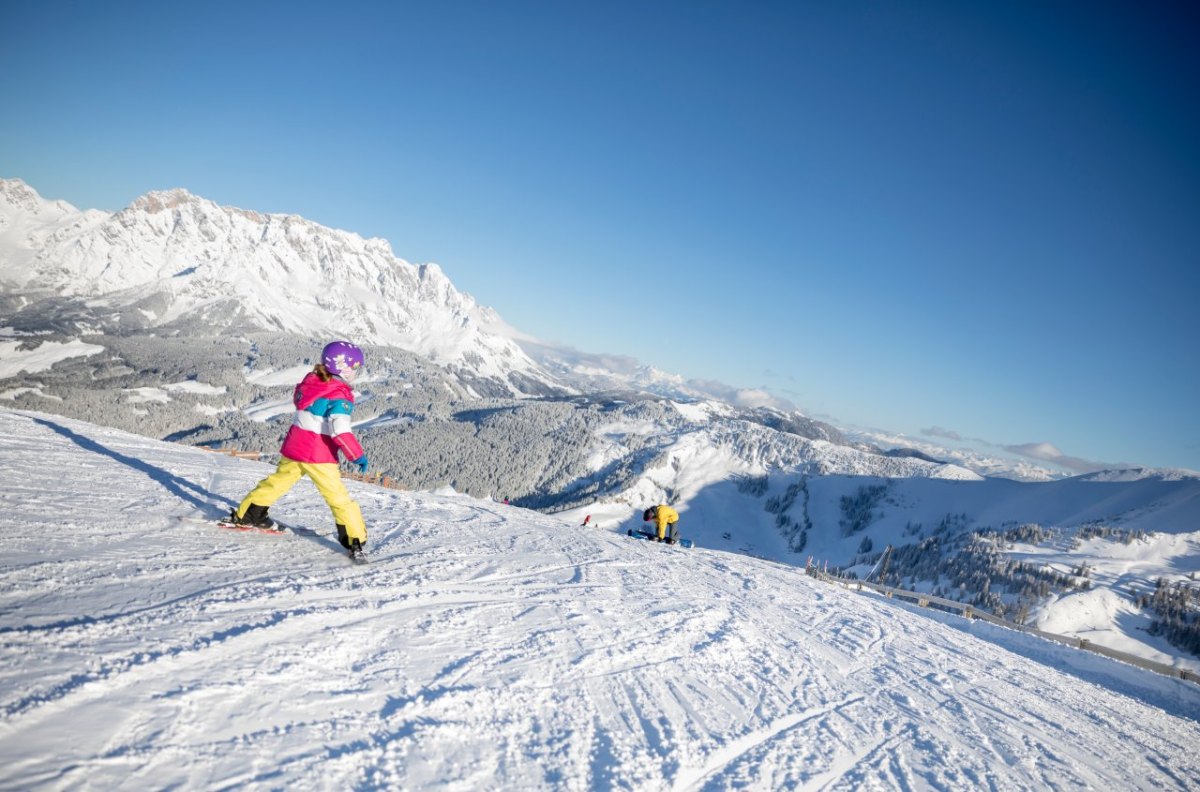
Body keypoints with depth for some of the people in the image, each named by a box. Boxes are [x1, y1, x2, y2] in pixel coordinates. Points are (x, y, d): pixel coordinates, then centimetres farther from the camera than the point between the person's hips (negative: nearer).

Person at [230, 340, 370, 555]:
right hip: (319, 457, -7)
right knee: (338, 496, 0)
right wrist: (357, 455, -21)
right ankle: (354, 539, 1)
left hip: (293, 448, 7)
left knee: (278, 481, 26)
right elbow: (341, 431, -26)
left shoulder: (309, 382, 4)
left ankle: (245, 515, 38)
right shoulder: (339, 397, -17)